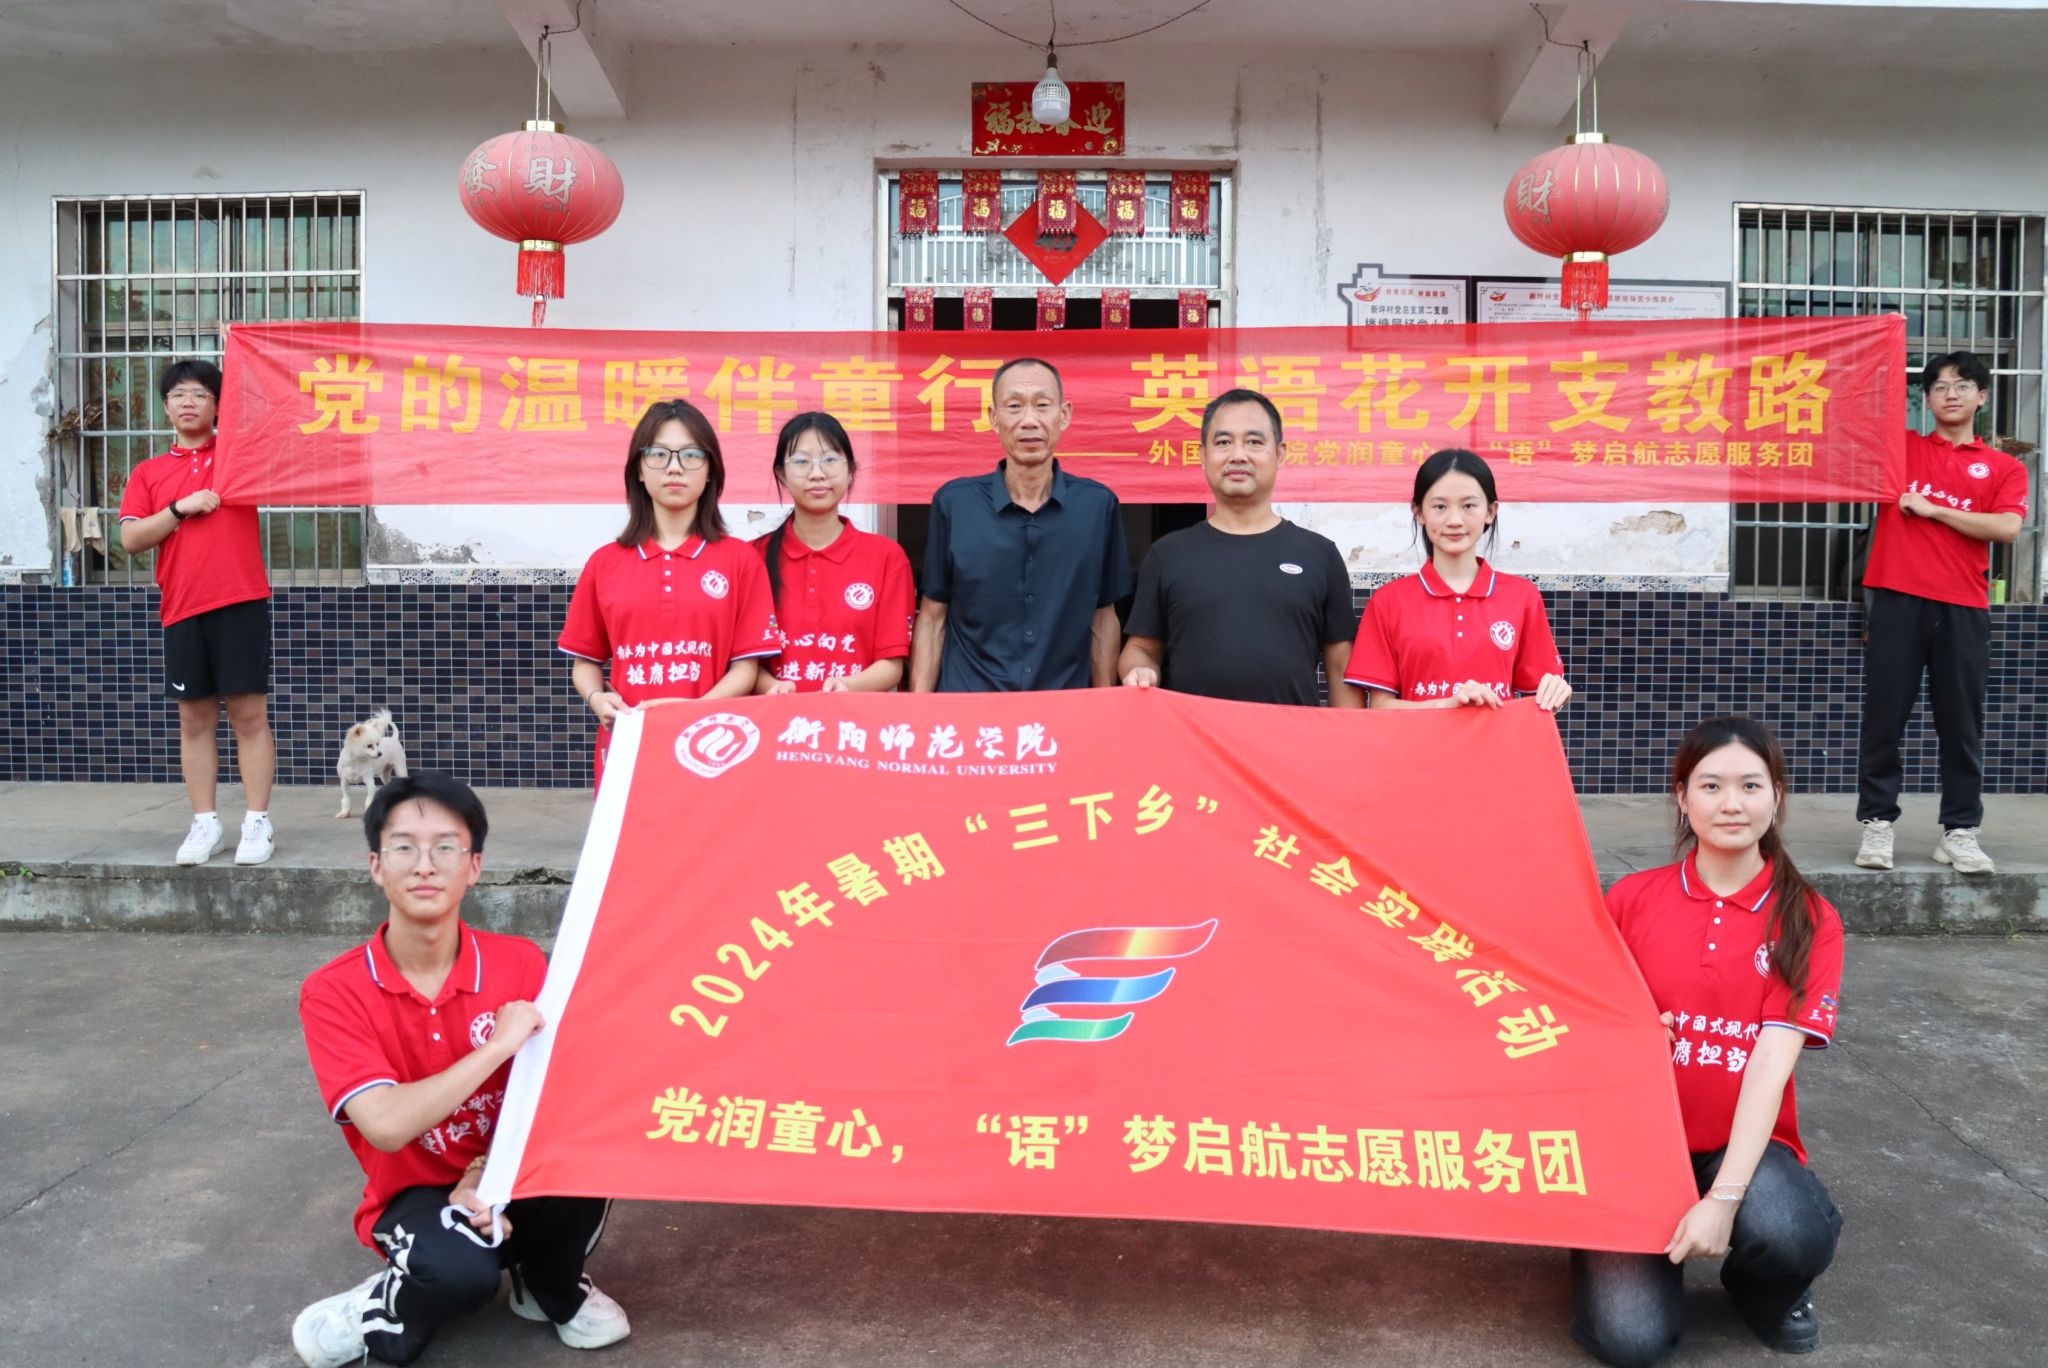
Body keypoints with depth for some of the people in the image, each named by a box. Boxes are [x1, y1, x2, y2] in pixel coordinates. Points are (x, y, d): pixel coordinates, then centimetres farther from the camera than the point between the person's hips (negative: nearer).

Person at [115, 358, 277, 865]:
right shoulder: (148, 472, 13)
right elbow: (130, 539, 5)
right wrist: (181, 508, -8)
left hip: (241, 601, -2)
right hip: (182, 609, 2)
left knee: (250, 714, -2)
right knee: (194, 718, 6)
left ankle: (257, 823, 1)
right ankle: (205, 823, 12)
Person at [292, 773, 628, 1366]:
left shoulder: (519, 963, -10)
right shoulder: (333, 992, -15)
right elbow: (388, 1126, -25)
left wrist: (487, 1173, -24)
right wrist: (498, 1046, -25)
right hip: (417, 1196, -3)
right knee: (458, 1268, -37)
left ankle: (551, 1289, 1)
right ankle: (381, 1318, 0)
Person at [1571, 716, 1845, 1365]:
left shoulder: (1809, 920, -4)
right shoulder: (1632, 899, -1)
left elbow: (1773, 1059, -14)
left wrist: (1724, 1196, -24)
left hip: (1747, 1143, 0)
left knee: (1788, 1231, -34)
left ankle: (1769, 1293, 4)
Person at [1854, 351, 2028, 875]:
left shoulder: (2005, 468, 11)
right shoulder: (1901, 446, 14)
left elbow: (2006, 528, -5)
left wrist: (1932, 508, -5)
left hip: (1963, 609, 1)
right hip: (1897, 600, 0)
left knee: (1961, 724, 4)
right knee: (1884, 717, 0)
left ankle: (1960, 831, 11)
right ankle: (1877, 824, 8)